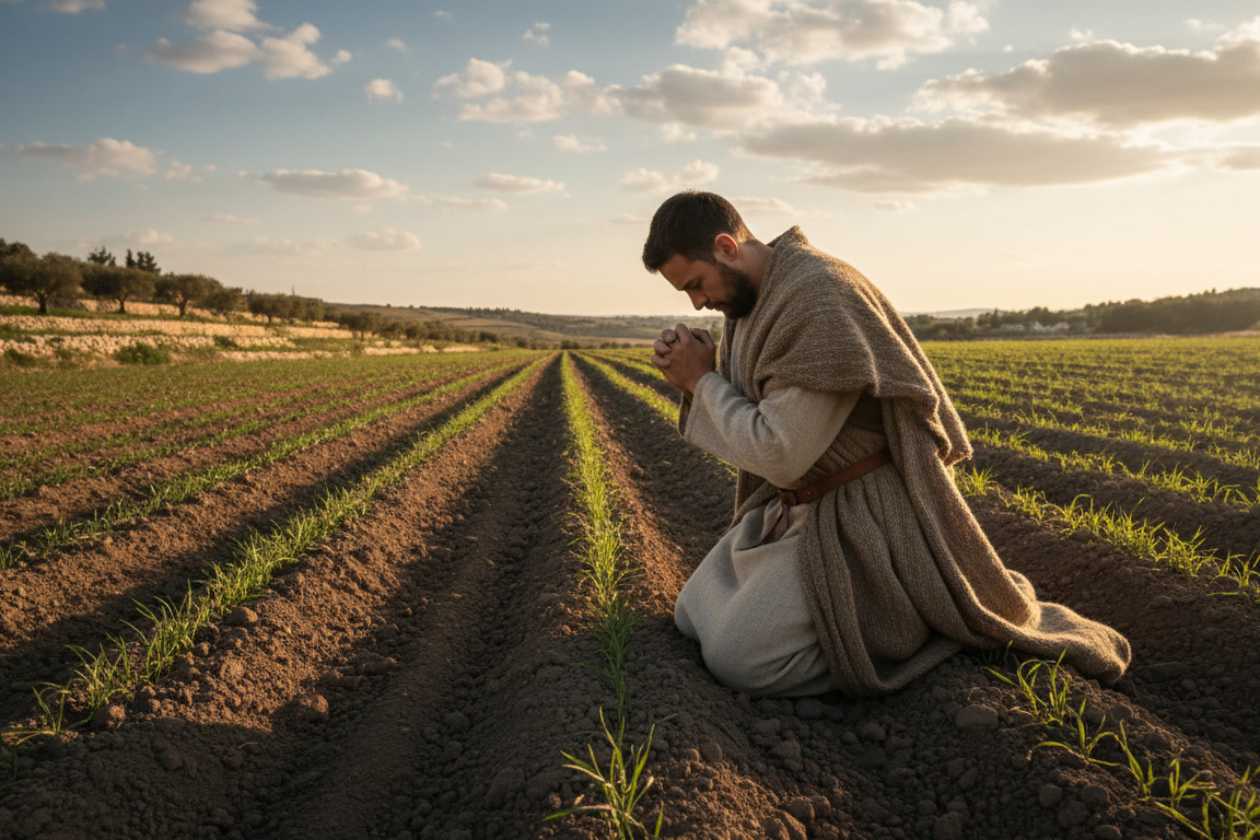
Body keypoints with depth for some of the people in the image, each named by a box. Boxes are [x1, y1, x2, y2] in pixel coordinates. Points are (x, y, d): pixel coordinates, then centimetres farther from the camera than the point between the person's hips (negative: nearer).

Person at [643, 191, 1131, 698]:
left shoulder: (821, 297, -26)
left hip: (862, 518, -10)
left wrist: (702, 381, -14)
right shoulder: (753, 302, 6)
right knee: (693, 619, 11)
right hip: (798, 509, 10)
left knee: (735, 660, -16)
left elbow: (784, 455, -27)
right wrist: (696, 377, -8)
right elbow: (757, 433, 12)